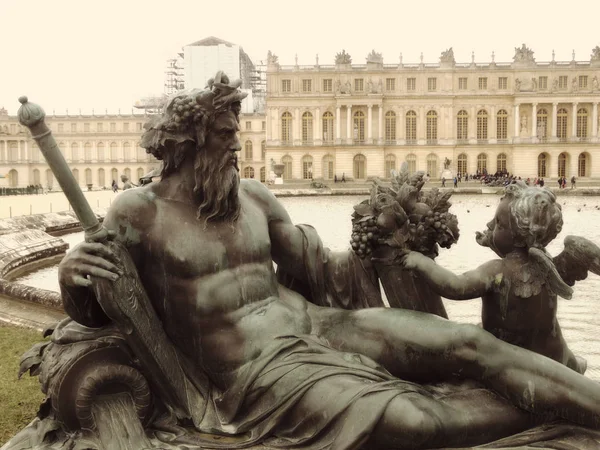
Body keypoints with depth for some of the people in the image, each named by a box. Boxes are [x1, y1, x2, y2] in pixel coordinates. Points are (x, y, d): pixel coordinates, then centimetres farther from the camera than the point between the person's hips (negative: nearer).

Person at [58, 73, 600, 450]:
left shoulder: (253, 196, 6)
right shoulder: (138, 211, -5)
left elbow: (316, 268, 13)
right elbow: (92, 314, 0)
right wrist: (70, 275, -24)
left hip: (313, 324, 5)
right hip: (256, 373, -5)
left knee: (469, 342, -11)